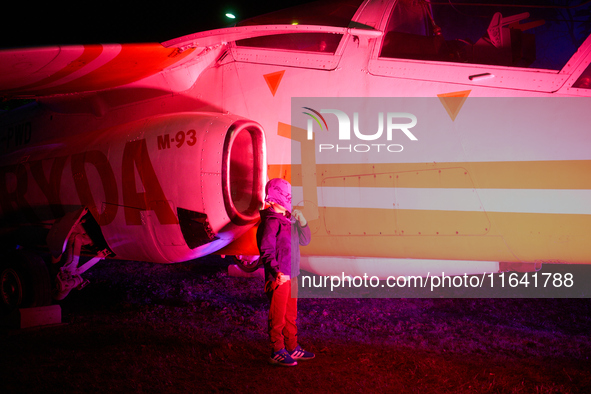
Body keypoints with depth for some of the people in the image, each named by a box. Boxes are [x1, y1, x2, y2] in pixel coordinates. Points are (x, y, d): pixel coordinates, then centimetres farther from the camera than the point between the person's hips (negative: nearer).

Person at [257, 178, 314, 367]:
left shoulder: (288, 219, 12)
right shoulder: (270, 222, -15)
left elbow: (305, 240, 16)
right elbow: (266, 251, -20)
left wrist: (301, 222, 1)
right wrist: (277, 272, -30)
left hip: (292, 276, 9)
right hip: (278, 278, -9)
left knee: (291, 315, 17)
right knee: (278, 316, 0)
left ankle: (292, 348, 27)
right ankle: (277, 352, 9)